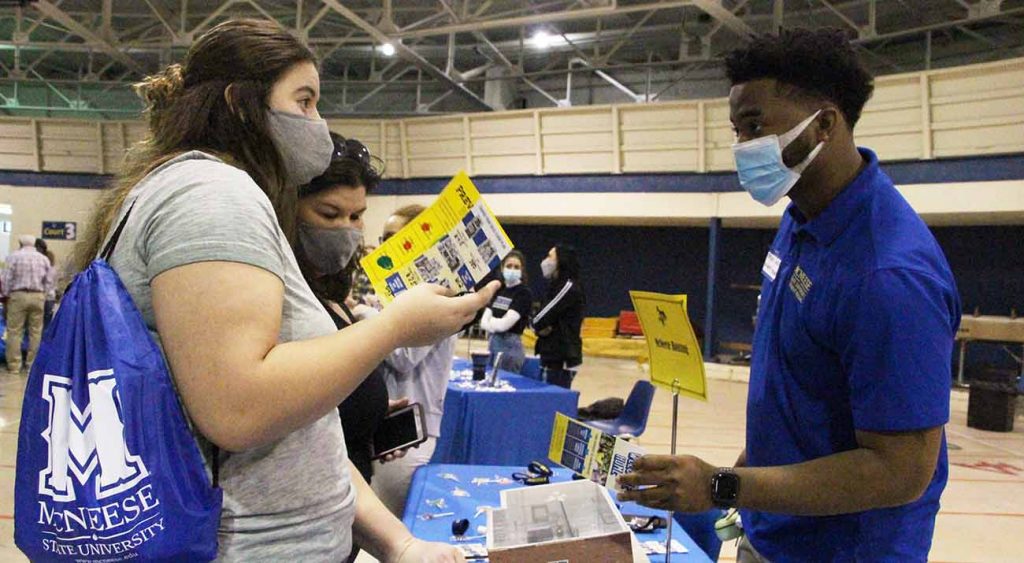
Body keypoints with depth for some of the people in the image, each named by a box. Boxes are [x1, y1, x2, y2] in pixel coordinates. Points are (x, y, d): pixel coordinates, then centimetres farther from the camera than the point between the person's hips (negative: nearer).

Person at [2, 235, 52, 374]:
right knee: (36, 332, 6)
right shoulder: (44, 258, 9)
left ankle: (14, 365, 2)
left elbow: (7, 278, -3)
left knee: (14, 332, 2)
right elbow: (49, 281, 6)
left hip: (18, 295, -2)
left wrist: (6, 294, 7)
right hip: (38, 297, 3)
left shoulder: (14, 256, 0)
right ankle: (32, 365, 7)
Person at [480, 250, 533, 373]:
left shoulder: (524, 293, -9)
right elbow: (483, 322, 5)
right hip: (492, 343, 7)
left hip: (510, 346, -7)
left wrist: (491, 320, 3)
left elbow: (504, 324, -15)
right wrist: (496, 323, -15)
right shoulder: (498, 290, 10)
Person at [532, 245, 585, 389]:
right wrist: (543, 327, -7)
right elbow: (537, 319, 12)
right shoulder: (556, 286, 17)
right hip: (553, 357, 9)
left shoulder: (569, 287, -12)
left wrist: (541, 325, 4)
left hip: (561, 361, -9)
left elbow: (540, 320, -16)